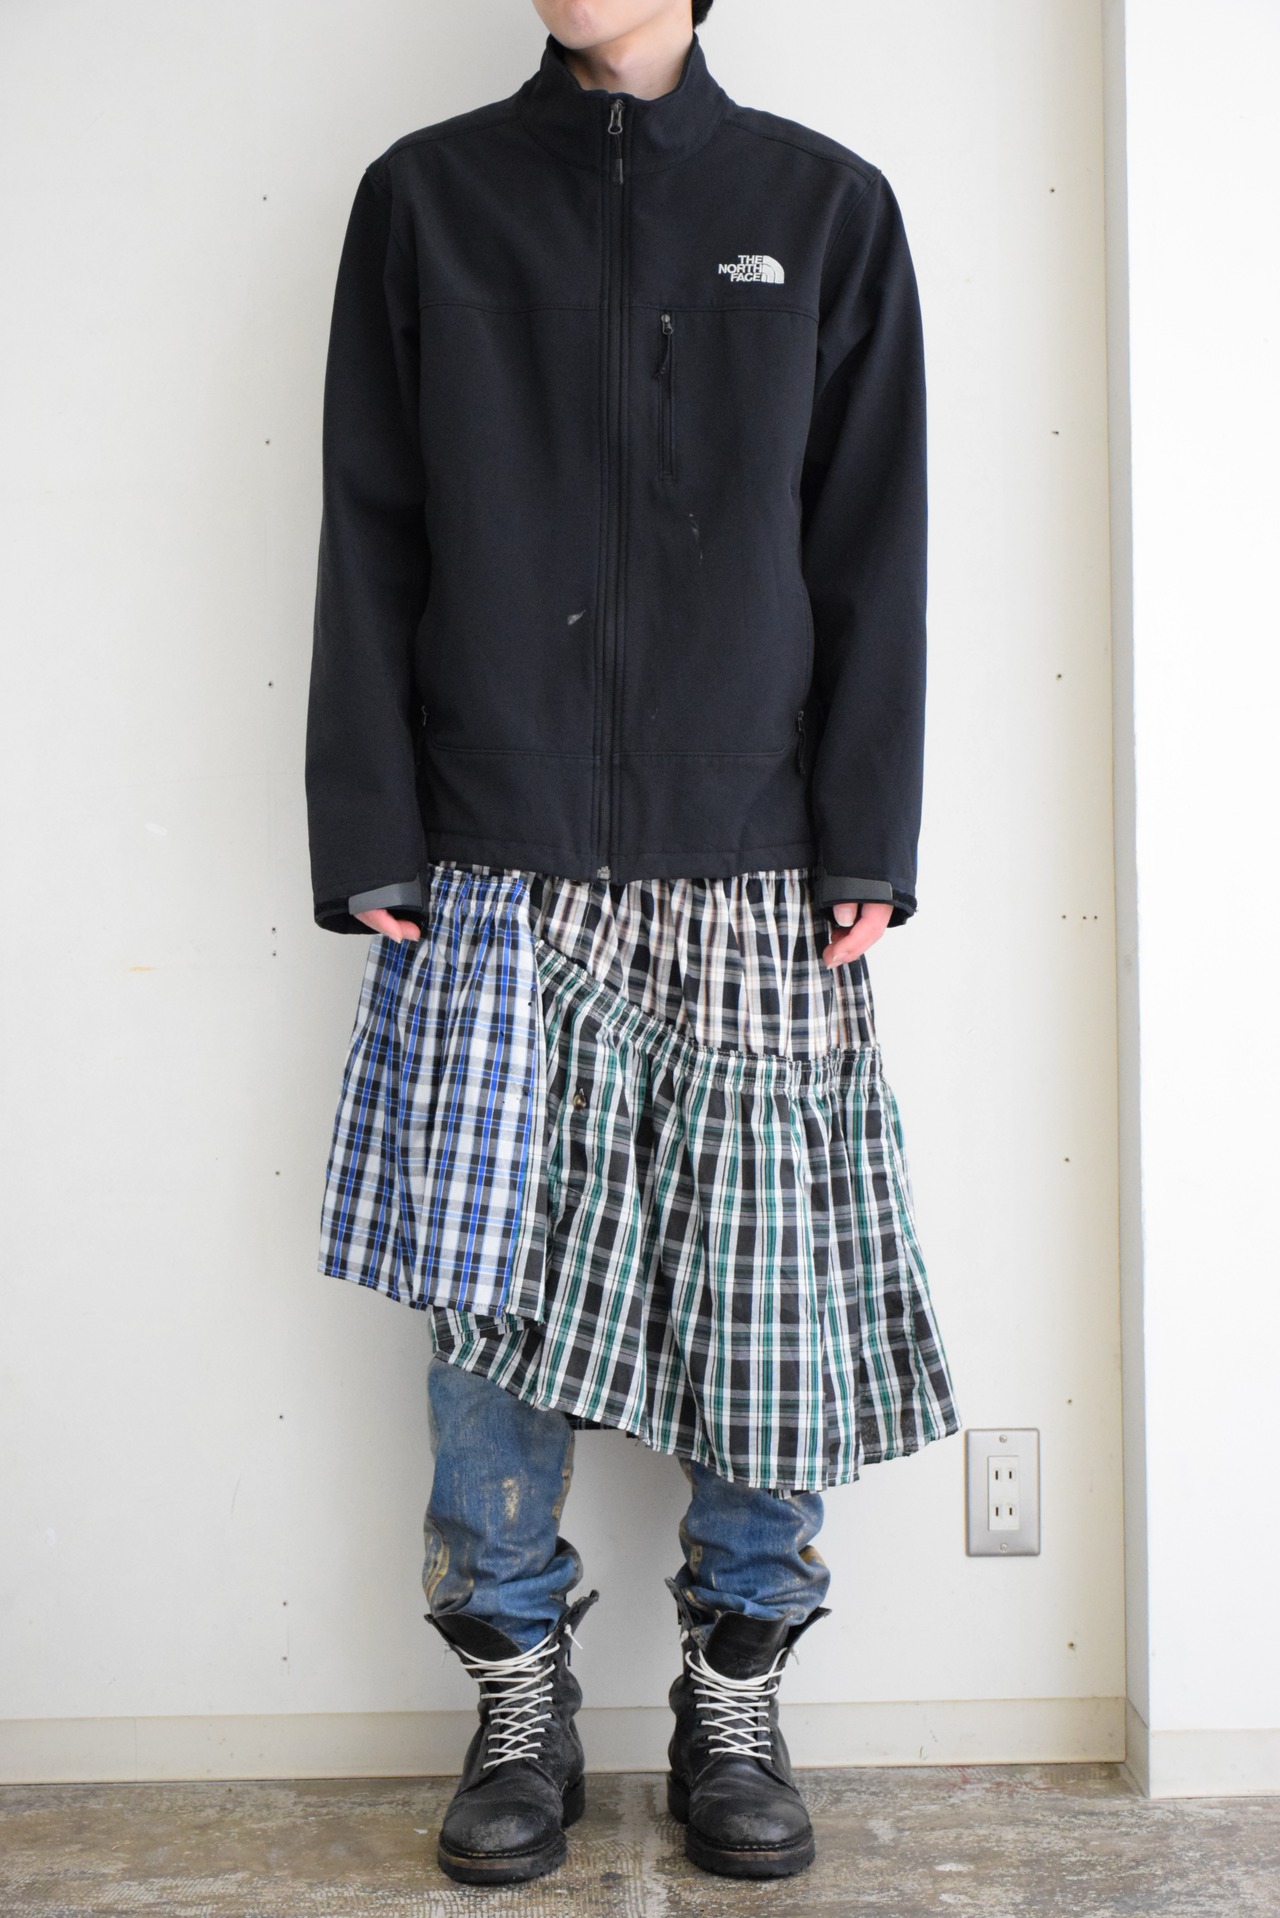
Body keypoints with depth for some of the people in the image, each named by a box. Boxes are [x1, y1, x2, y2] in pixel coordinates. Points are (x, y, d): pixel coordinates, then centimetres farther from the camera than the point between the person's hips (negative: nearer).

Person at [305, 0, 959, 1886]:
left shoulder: (828, 208, 11)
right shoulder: (424, 199, 11)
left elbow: (873, 560, 7)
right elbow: (371, 546, 6)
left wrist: (869, 849, -2)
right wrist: (370, 845, -1)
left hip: (754, 876, 1)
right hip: (499, 873, 0)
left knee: (762, 1290, 3)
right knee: (488, 1294, 0)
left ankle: (735, 1697, 22)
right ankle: (521, 1702, 20)